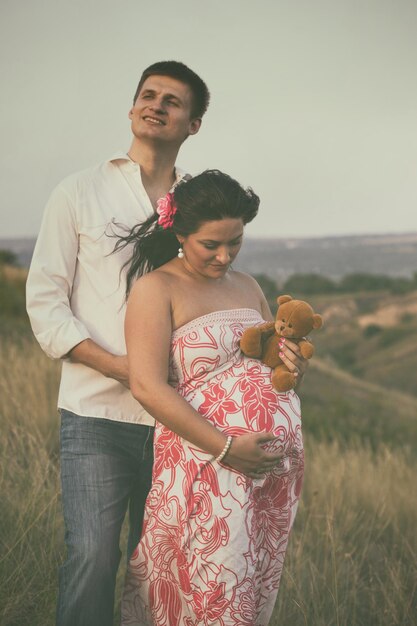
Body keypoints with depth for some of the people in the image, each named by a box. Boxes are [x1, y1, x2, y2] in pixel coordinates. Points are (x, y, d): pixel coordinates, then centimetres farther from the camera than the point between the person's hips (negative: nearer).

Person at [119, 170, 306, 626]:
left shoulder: (246, 286, 16)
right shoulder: (157, 288, -5)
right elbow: (147, 386, -15)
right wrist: (226, 448, -20)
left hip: (277, 462, 7)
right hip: (209, 467, -7)